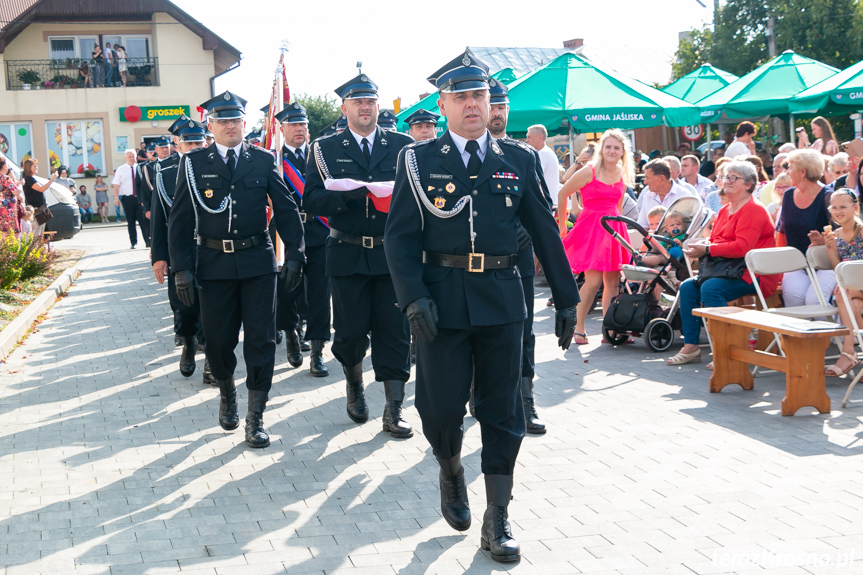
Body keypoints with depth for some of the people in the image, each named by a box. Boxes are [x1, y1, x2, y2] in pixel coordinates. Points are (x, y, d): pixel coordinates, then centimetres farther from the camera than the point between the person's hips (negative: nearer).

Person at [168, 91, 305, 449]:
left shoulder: (263, 161, 5)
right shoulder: (194, 163, 3)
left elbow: (286, 210, 6)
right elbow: (180, 220, 2)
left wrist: (294, 254, -2)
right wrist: (181, 268, -5)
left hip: (258, 261, 0)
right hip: (214, 264, 0)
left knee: (261, 340, -1)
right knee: (218, 342, 6)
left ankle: (255, 418, 9)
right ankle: (227, 393, 37)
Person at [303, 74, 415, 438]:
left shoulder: (401, 145, 8)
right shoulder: (325, 149, 5)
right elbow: (312, 199, -4)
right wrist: (348, 194, -21)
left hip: (392, 253, 1)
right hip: (347, 254, 0)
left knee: (394, 332, 0)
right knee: (350, 331, 5)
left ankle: (393, 412, 7)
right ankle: (354, 386, 35)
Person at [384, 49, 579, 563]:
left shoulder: (519, 160, 8)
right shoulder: (419, 160, 3)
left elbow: (545, 232, 9)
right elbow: (400, 236, -2)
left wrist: (567, 299, 9)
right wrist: (414, 299, -15)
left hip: (503, 301, 2)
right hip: (444, 302, -1)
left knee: (502, 412, 5)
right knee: (442, 407, 2)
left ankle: (497, 520, 16)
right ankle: (452, 473, 35)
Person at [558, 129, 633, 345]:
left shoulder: (622, 175, 10)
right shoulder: (589, 172, -7)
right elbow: (562, 193, -1)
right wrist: (561, 222, 4)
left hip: (613, 228, 6)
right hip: (591, 227, -6)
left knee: (612, 282, 3)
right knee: (593, 281, -12)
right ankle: (578, 328, 2)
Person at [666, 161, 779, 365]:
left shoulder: (753, 210, -11)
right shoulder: (725, 210, 20)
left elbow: (742, 247, -23)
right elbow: (715, 241, 20)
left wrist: (707, 250, -21)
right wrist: (701, 246, -4)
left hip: (754, 275, -10)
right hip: (727, 270, 10)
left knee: (710, 288, -31)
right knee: (687, 286, -6)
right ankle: (691, 347, -6)